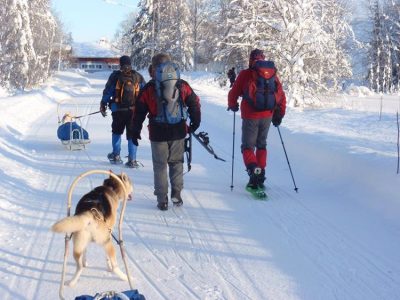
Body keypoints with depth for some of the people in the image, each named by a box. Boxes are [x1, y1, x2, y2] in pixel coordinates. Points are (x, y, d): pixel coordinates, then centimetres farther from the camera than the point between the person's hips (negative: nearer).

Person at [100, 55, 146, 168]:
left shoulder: (115, 76, -2)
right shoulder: (138, 77, 6)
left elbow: (107, 91, 0)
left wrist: (103, 105, 8)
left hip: (118, 110, -1)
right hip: (134, 110, 1)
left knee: (117, 132, 19)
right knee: (132, 134, 5)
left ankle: (116, 155, 24)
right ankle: (132, 160, 1)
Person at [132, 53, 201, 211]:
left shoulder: (148, 89, -3)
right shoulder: (183, 86, 1)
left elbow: (139, 111, 1)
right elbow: (194, 103, 6)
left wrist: (136, 131, 10)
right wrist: (195, 123, 18)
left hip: (158, 134, -1)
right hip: (179, 132, 1)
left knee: (160, 165, 9)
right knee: (176, 162, 17)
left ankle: (162, 199, 9)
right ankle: (176, 194, 14)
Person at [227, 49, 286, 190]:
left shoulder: (245, 74, -4)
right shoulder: (272, 73, 6)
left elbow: (233, 94, 3)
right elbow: (281, 96, 7)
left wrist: (233, 105, 23)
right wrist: (279, 114, 16)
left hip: (250, 116, -4)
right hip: (267, 116, 4)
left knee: (247, 146, 6)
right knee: (261, 145, 19)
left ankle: (254, 170, -20)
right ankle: (260, 176, 18)